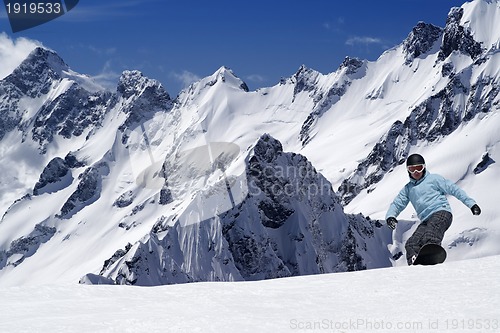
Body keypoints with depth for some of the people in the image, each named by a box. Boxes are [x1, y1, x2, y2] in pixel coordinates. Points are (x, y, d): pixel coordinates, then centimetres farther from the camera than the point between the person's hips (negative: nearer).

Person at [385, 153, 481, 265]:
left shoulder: (433, 179, 11)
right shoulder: (408, 189, 24)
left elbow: (454, 189, 7)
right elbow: (397, 203, 21)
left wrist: (471, 204, 0)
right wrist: (390, 216, -3)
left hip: (441, 213, -6)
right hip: (426, 221, 6)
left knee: (429, 239, -32)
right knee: (411, 245, -16)